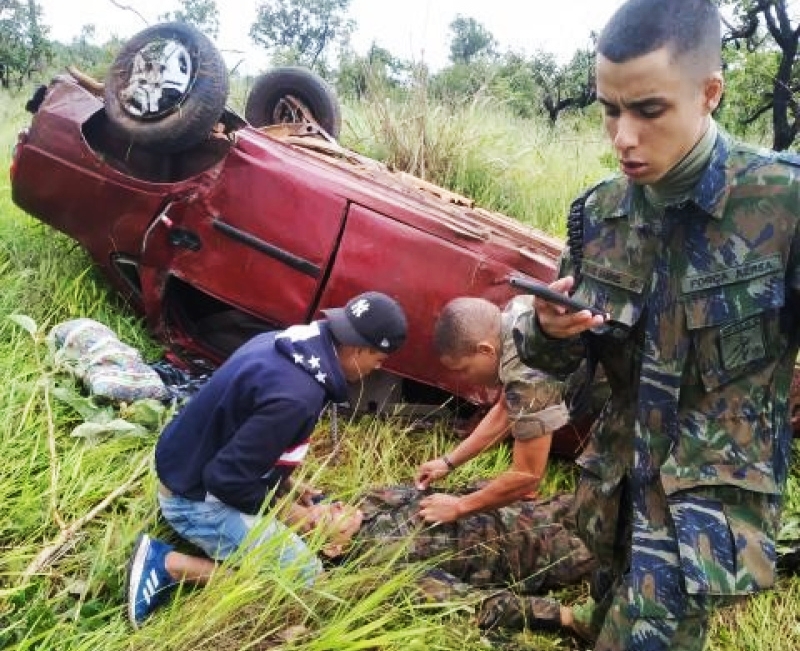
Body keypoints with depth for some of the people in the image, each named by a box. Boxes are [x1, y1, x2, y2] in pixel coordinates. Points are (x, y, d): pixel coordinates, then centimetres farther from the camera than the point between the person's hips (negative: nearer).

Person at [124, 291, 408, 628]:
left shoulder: (285, 342, -3)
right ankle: (168, 565, -8)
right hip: (198, 498, -9)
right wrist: (282, 511, -11)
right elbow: (229, 478, -27)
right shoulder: (296, 396, -32)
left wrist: (285, 483, 9)